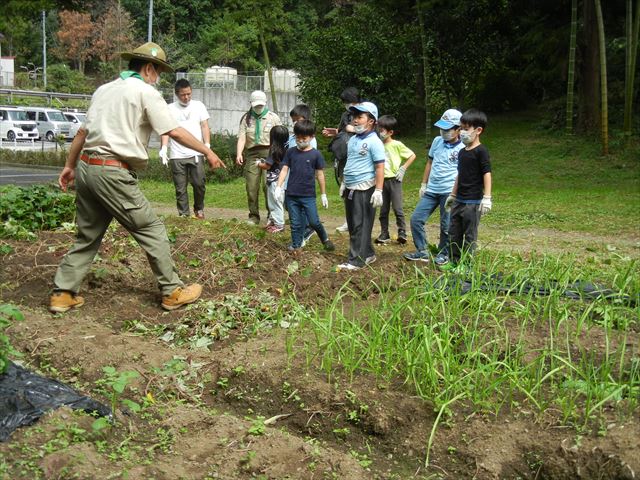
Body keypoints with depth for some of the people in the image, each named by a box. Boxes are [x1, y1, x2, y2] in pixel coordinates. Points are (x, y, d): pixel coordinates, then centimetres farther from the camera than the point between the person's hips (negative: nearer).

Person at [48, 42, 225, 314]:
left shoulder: (104, 89, 19)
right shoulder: (145, 92, -3)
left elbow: (83, 131, 21)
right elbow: (174, 131, -7)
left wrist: (69, 165, 27)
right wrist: (207, 152, 1)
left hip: (86, 166, 8)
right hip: (113, 172, -8)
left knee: (88, 235, 16)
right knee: (152, 230, 3)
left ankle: (62, 294, 17)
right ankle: (172, 292, 8)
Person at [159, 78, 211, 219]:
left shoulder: (199, 106, 9)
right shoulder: (170, 109, 6)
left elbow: (205, 126, 7)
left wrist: (207, 145, -7)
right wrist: (163, 148, -14)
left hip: (196, 154, 0)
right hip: (177, 155, 0)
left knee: (199, 184, -5)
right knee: (180, 188, 3)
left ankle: (199, 209, 18)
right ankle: (183, 215, 11)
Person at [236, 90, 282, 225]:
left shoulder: (273, 118, 8)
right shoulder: (246, 119, 12)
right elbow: (242, 138, 1)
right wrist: (239, 154, -15)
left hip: (269, 153, -2)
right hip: (252, 154, 2)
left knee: (268, 184, -13)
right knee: (251, 186, 0)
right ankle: (254, 216, 11)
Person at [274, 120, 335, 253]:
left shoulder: (316, 154, -3)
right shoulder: (290, 152, 4)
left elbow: (320, 174, 2)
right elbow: (284, 170, 3)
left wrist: (323, 194, 5)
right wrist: (278, 187, -7)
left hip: (308, 196, -2)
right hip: (291, 195, 2)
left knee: (314, 222, -1)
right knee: (295, 223, 7)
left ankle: (325, 239, 25)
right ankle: (296, 246, 18)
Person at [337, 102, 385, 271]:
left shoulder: (374, 142, -12)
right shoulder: (353, 140, 13)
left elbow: (380, 168, -16)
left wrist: (378, 191, -20)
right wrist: (344, 183, 22)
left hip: (364, 190, -9)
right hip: (350, 189, 9)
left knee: (361, 226, -3)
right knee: (352, 225, 14)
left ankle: (356, 260, 0)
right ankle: (368, 254, 26)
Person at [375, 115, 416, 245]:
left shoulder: (397, 145, -7)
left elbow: (412, 156, -1)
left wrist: (403, 169, -6)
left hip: (394, 180, -4)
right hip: (382, 180, 4)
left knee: (397, 208, -6)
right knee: (383, 210, 8)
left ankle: (402, 232, 4)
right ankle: (384, 234, 16)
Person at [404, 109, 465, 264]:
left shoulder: (462, 149, -8)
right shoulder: (437, 141, 7)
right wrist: (423, 185, 15)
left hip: (449, 192, -6)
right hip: (431, 190, 6)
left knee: (446, 226, 3)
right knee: (416, 219, 3)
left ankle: (444, 254, 23)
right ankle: (422, 252, 15)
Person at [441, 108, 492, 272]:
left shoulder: (480, 151, -12)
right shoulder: (462, 152, 12)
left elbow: (487, 174, -16)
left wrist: (487, 197, -21)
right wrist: (453, 194, 23)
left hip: (473, 201, -8)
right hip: (459, 200, 8)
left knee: (469, 234, 1)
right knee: (454, 231, 12)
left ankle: (466, 263, 10)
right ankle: (455, 261, 21)